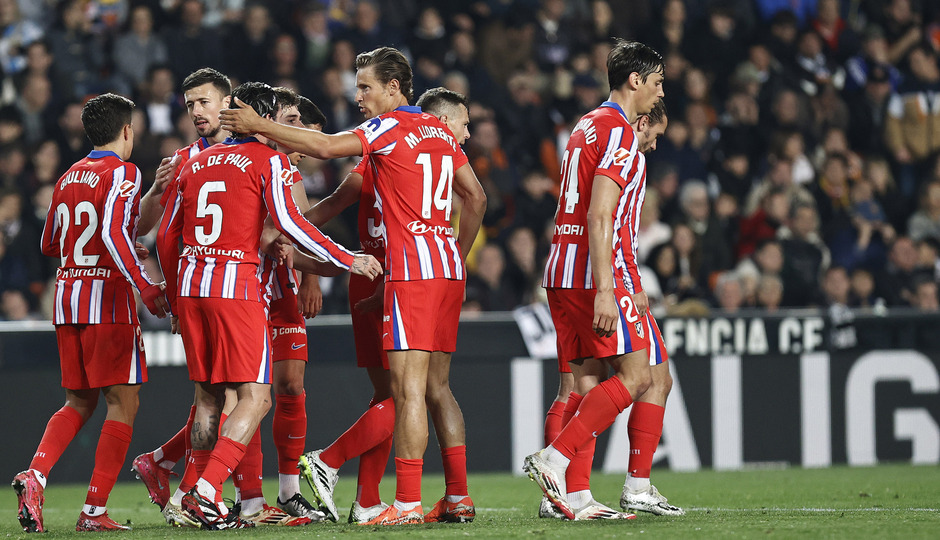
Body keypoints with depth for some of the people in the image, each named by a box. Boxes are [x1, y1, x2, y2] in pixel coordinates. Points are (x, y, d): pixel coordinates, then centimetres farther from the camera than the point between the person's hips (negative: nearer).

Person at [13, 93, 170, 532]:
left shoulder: (68, 178, 13)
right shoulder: (122, 173, -8)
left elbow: (50, 245, 21)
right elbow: (114, 233, -22)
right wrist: (144, 285, -22)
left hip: (66, 297, 7)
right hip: (107, 299, -7)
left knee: (79, 402, 16)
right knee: (122, 402, 0)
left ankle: (34, 475, -8)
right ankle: (95, 510, -5)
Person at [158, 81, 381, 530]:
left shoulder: (196, 162, 17)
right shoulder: (269, 160, -1)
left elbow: (168, 236, 19)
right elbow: (288, 223, -11)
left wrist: (172, 291, 32)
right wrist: (348, 261, -6)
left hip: (191, 283, 7)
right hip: (236, 285, -6)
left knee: (207, 395, 15)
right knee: (255, 399, -5)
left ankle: (198, 495, 11)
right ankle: (206, 491, -18)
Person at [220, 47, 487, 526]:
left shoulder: (390, 128, -7)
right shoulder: (440, 132, 17)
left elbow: (326, 147, -16)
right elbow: (476, 198, 22)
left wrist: (259, 126, -9)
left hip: (411, 271, -8)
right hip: (447, 269, 8)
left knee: (407, 387, -10)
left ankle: (408, 501, -14)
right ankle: (459, 494, 10)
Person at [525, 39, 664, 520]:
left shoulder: (587, 127, 20)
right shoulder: (618, 130, -10)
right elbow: (600, 215, -19)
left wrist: (628, 286, 30)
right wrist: (605, 290, -23)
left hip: (562, 273, 9)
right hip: (595, 273, -9)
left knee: (587, 381, 7)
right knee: (634, 376, -8)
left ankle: (575, 496, 2)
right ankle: (553, 460, -15)